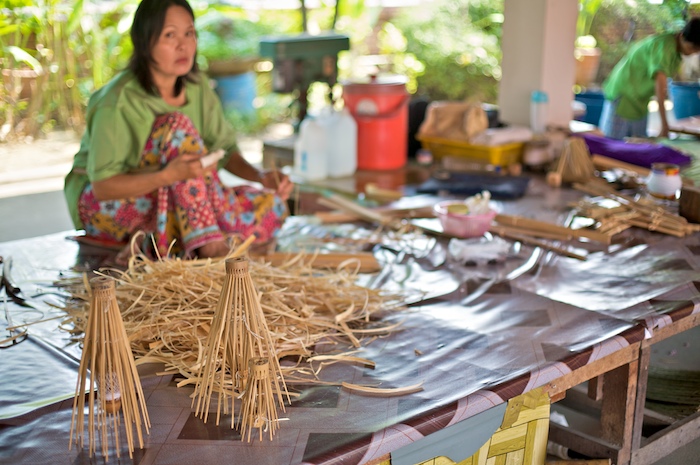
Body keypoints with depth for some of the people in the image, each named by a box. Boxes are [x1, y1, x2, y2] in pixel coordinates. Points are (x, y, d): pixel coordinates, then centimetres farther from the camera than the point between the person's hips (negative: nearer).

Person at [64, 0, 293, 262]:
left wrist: (261, 177, -23)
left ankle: (163, 242, -20)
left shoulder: (197, 87, -4)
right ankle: (208, 244, -32)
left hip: (168, 205, 6)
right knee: (178, 127, -30)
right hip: (104, 208, -6)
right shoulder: (118, 102, -23)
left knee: (271, 207, -14)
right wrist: (168, 175, -39)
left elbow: (226, 151, -2)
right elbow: (102, 187, -24)